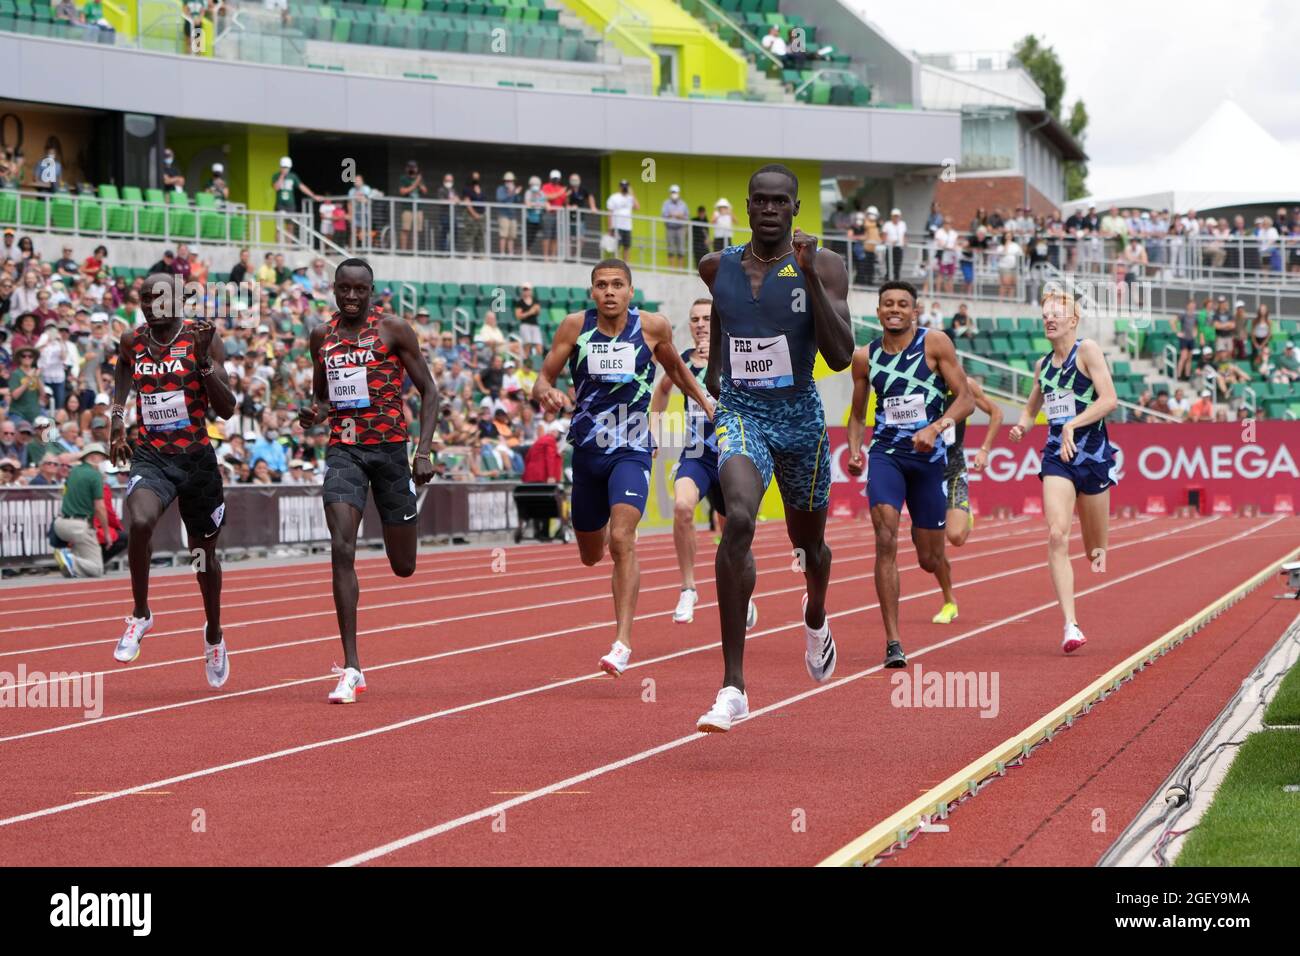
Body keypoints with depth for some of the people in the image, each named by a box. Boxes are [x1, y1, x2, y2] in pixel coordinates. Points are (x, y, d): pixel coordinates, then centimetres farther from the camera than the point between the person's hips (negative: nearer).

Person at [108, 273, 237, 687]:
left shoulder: (202, 339, -7)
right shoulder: (132, 342, 2)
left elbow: (226, 410, -10)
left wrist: (204, 361, -23)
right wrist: (116, 417, 11)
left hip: (196, 458, -1)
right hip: (150, 455, 1)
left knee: (204, 550, 13)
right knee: (139, 523, -30)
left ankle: (214, 635, 38)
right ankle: (140, 615, -9)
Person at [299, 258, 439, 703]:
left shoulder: (393, 329, -3)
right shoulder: (322, 336, 8)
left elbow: (428, 390, 0)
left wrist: (424, 450, -10)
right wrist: (314, 413, -2)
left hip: (389, 447, -2)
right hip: (344, 450, 2)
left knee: (403, 566, 6)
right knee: (341, 549, -18)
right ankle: (351, 669, -16)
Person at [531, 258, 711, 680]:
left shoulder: (653, 327, -4)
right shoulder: (575, 326, -4)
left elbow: (675, 366, 16)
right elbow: (542, 380, -1)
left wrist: (705, 401, 11)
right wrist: (545, 394, -24)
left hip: (631, 451, -3)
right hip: (587, 451, 3)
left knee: (621, 540, -23)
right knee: (591, 555, 16)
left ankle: (623, 642, -24)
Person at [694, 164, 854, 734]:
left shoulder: (823, 267, -7)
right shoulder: (718, 267, 2)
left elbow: (841, 357, -16)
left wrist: (810, 279, -23)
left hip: (799, 416, 1)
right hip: (740, 413, -1)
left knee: (808, 542, 20)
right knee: (739, 520, -29)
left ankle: (816, 621, 60)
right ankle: (733, 687, -31)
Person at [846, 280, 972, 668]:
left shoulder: (935, 343, -3)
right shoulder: (864, 357, 5)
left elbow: (966, 399, -6)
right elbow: (857, 414, 17)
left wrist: (936, 427, -22)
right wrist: (854, 450, -2)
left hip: (929, 457, -1)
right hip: (885, 453, 1)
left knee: (929, 558, 6)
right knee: (886, 541, -21)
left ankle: (949, 600, 48)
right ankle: (893, 643, -20)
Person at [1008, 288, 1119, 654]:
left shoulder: (1087, 350, -5)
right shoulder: (1042, 365, 13)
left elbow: (1109, 398, -14)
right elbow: (1031, 408, 27)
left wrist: (1073, 425, -23)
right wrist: (1022, 426, 5)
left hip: (1091, 453, -4)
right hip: (1056, 456, 4)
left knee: (1095, 550, 8)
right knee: (1057, 535, -17)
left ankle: (1099, 551, 48)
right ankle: (1070, 625, -22)